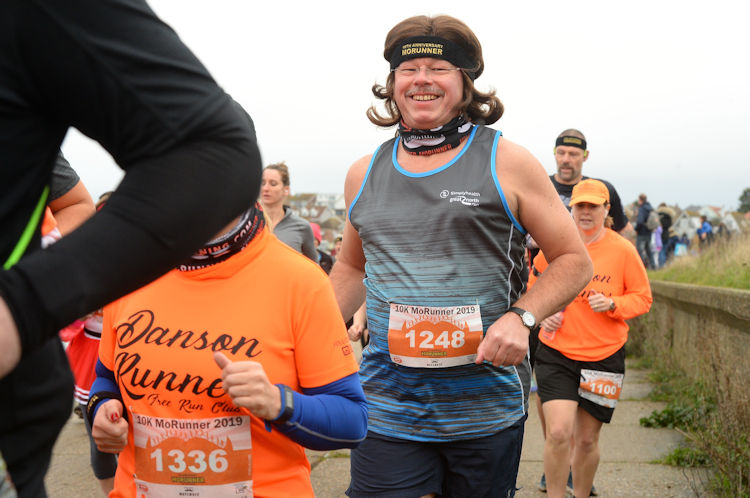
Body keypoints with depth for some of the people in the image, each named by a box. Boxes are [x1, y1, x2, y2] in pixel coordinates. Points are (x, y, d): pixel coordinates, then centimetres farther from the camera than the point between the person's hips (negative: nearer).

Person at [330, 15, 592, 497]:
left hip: (486, 408, -1)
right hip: (389, 408, 2)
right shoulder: (364, 173, 9)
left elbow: (575, 260, 2)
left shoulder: (507, 162, -1)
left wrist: (521, 317, -15)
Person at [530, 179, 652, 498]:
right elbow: (535, 287, 16)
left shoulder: (623, 250, -3)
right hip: (556, 353, 0)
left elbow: (643, 298, 3)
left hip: (604, 356, 0)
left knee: (587, 440, 10)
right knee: (558, 432, -14)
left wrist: (612, 304, -16)